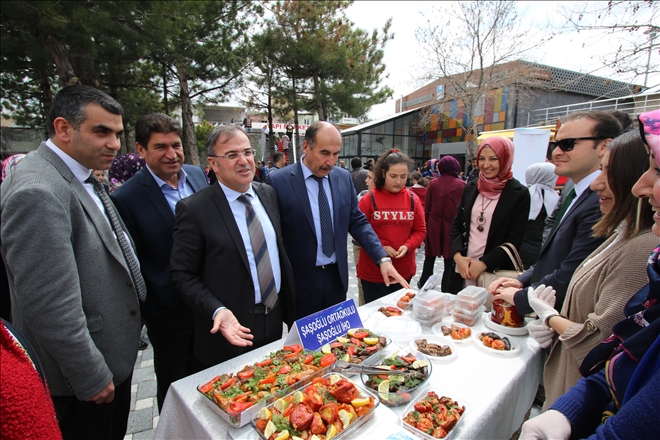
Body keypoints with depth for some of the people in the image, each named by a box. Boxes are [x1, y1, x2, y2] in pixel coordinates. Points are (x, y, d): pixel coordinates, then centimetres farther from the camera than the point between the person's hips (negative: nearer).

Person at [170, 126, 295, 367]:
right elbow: (182, 275, -11)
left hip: (275, 323, 5)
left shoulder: (268, 194, 1)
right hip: (231, 332, -5)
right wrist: (217, 311, -24)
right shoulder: (193, 209, -15)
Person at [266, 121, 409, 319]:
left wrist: (383, 258, -6)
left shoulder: (344, 177, 1)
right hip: (299, 282, -4)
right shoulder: (278, 181, -12)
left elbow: (358, 222, 5)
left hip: (336, 277, 4)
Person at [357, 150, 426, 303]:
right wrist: (380, 247, -17)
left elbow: (420, 230, 6)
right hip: (373, 272, -3)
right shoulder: (369, 199, -9)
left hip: (404, 271, 3)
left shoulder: (413, 199, 1)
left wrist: (407, 246, -12)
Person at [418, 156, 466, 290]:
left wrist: (426, 224, 11)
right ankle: (446, 292, 15)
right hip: (452, 226, -2)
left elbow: (427, 207, 1)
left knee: (430, 258, 19)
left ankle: (423, 285, 34)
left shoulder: (433, 183, -3)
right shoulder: (461, 185, -6)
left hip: (434, 225, 2)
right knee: (449, 262, 8)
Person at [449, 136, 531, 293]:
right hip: (462, 269, 4)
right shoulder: (470, 188, 7)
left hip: (495, 273, -3)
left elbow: (514, 240, -8)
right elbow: (456, 226, 7)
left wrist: (483, 264, -16)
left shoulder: (519, 194, -4)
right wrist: (458, 256, -8)